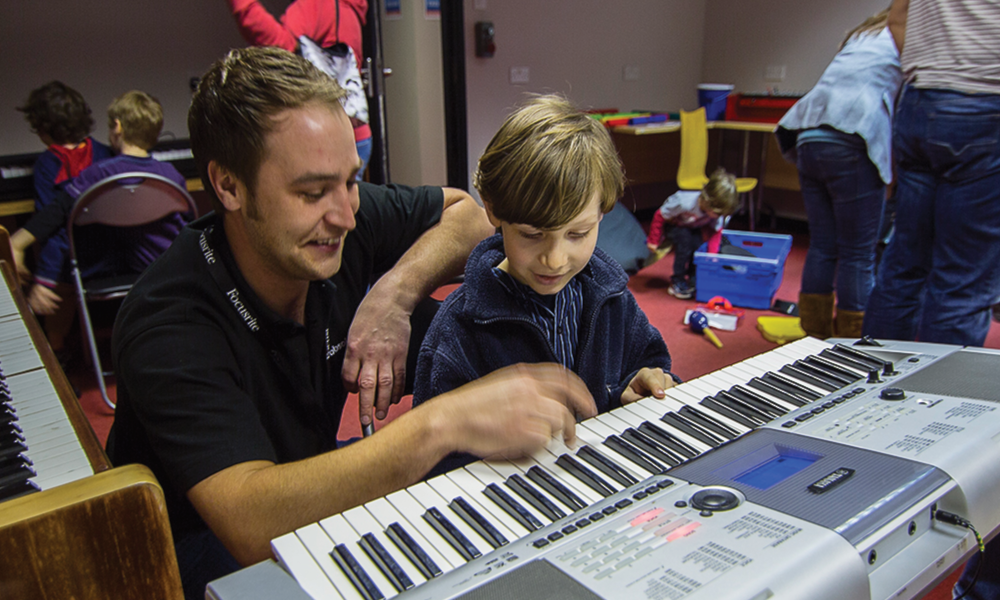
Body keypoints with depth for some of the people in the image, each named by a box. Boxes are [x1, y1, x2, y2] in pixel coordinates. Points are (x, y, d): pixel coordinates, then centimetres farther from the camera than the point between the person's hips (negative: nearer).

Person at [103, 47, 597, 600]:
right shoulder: (167, 326, -31)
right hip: (207, 538, -4)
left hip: (314, 477, 5)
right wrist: (440, 424, -51)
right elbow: (250, 524, -42)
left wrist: (394, 294, -22)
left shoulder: (339, 220, -17)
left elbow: (469, 211, -3)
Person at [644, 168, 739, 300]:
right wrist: (653, 241, -21)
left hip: (693, 227, 4)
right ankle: (677, 282, -19)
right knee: (685, 238, -34)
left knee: (698, 243, -28)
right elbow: (659, 216, -28)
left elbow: (715, 232, -13)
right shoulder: (685, 203, -42)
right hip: (672, 224, -4)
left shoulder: (716, 209, -25)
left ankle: (693, 279, -2)